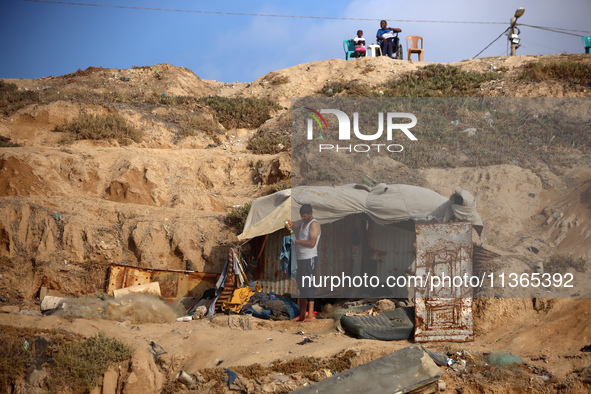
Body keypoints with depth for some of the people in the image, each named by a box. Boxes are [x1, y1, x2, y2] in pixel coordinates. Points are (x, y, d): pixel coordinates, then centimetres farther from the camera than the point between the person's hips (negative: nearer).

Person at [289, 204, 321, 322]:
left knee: (307, 286, -12)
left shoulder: (314, 224, -10)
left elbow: (312, 243, -20)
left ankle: (311, 314, -13)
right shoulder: (303, 223, 18)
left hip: (309, 259, -9)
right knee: (301, 286, 9)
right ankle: (302, 315, 12)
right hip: (301, 259, 9)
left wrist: (297, 241, -16)